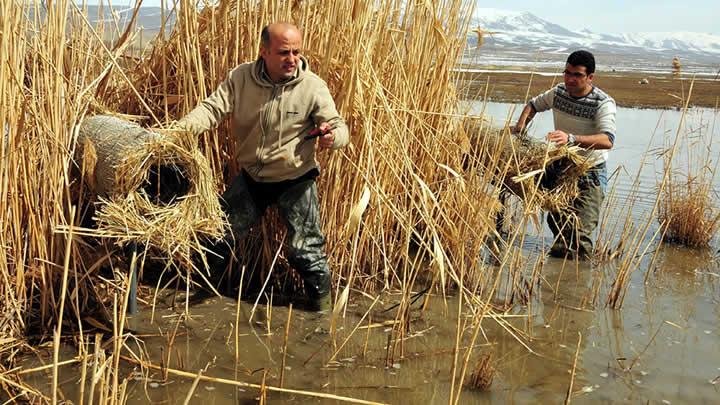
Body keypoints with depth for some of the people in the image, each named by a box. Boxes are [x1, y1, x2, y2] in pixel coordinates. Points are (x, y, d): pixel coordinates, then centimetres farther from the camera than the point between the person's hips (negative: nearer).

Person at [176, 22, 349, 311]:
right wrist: (183, 127, -38)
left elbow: (339, 127, -15)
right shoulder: (240, 78, -13)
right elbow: (213, 108, -18)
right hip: (251, 177, 3)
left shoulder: (313, 86, -18)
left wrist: (332, 136, -40)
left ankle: (320, 293, 34)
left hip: (295, 179, -3)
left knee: (305, 246, 6)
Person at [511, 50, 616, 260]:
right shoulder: (558, 92, 1)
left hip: (590, 173, -6)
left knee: (579, 233, -15)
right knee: (555, 224, 16)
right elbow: (533, 105, 22)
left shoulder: (603, 103, -19)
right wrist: (520, 126, 3)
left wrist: (571, 138, -49)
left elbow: (607, 140, -35)